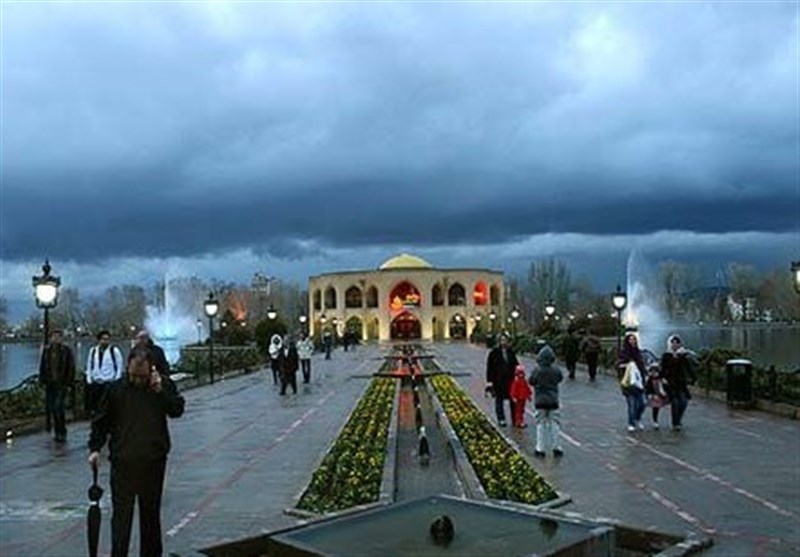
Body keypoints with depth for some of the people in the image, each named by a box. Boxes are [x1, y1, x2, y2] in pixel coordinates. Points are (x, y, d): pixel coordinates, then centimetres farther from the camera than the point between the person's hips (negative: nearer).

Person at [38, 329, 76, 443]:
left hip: (61, 384, -4)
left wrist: (69, 383, -7)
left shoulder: (66, 351, -5)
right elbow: (42, 366, 11)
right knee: (50, 407, 7)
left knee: (59, 407, -10)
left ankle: (62, 433, -1)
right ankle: (58, 432, 18)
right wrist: (42, 381, 6)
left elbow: (71, 368, -3)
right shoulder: (46, 350, 5)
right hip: (49, 384, 4)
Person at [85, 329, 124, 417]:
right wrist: (89, 379, 7)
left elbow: (120, 366, -3)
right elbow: (89, 366, 15)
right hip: (95, 383, 4)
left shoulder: (114, 350, -5)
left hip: (109, 383, -4)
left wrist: (116, 382, -7)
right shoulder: (93, 350, 8)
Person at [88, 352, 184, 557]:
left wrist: (160, 391, -22)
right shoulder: (116, 389, -3)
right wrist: (95, 448, -1)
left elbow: (177, 410, -13)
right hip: (123, 462, -1)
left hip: (153, 461, 1)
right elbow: (101, 421, 5)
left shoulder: (164, 384, -2)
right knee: (121, 515, -2)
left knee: (150, 513, 15)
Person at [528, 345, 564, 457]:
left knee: (541, 425, 7)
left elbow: (531, 381, -1)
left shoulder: (537, 371, -14)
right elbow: (560, 378, 11)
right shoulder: (556, 370, -7)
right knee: (555, 424, 9)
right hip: (553, 400, 1)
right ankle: (557, 448, 11)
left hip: (540, 401, -1)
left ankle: (540, 449, 9)